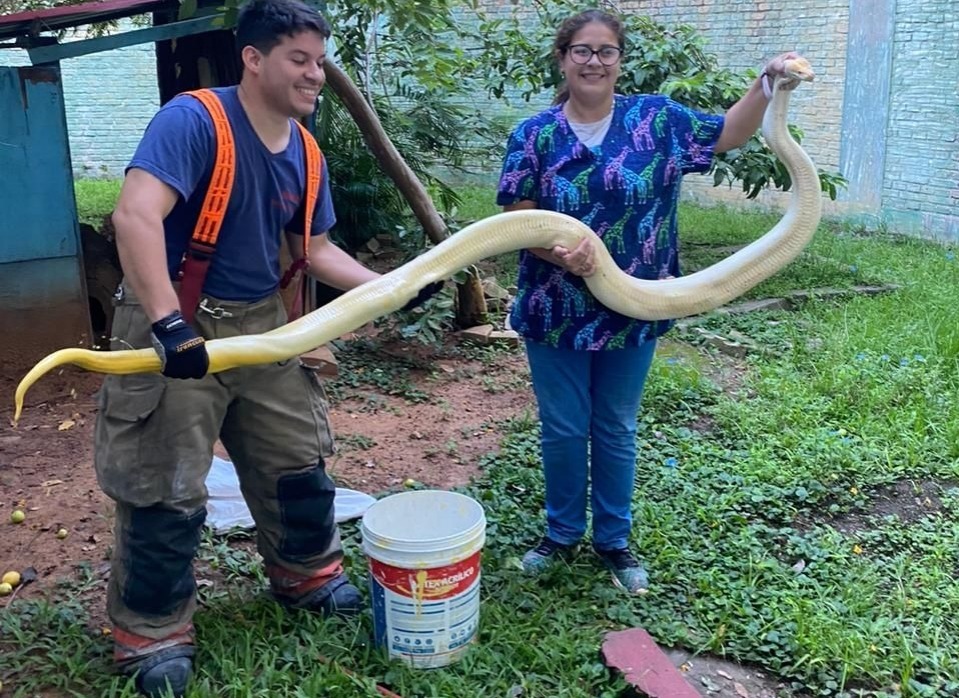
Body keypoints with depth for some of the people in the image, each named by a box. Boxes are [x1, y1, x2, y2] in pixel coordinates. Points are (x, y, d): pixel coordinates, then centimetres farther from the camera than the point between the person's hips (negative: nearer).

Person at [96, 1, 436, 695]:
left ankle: (306, 573, 41)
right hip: (177, 326, -7)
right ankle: (153, 632, 22)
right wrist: (169, 324, -40)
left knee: (299, 457, 16)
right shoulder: (193, 119, -19)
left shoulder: (305, 152, 4)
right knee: (165, 488, 2)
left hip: (262, 323, 7)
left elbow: (316, 250, 11)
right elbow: (135, 215, -31)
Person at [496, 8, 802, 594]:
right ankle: (562, 534, 32)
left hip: (632, 314, 1)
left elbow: (728, 135, 7)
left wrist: (768, 85, -8)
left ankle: (615, 540, 32)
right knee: (563, 431, 11)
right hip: (556, 314, 0)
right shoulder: (534, 135, -4)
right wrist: (557, 251, -25)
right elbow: (514, 220, -7)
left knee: (616, 431, 14)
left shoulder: (658, 119, 0)